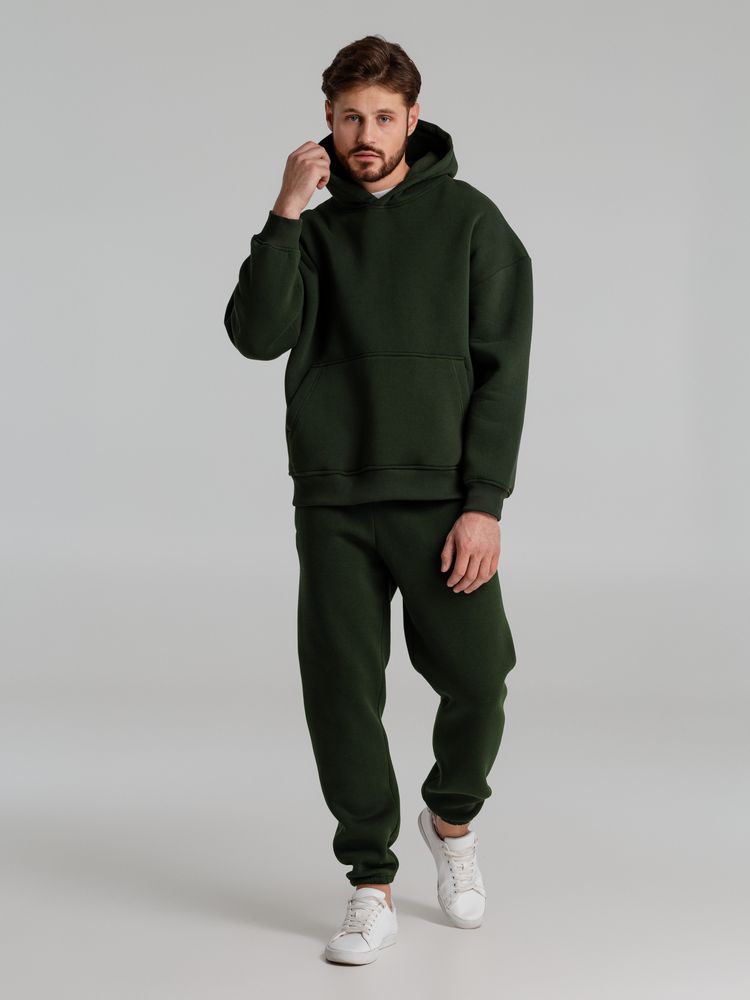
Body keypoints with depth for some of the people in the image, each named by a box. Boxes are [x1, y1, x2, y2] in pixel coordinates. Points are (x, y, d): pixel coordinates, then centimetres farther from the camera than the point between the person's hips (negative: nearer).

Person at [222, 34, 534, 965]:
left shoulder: (469, 220, 2)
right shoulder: (314, 232, 10)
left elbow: (503, 369, -3)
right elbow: (258, 335, -7)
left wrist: (485, 504, -11)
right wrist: (285, 212, -13)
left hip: (442, 497, -2)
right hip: (334, 502, 2)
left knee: (476, 679, -8)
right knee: (342, 690, 1)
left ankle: (452, 818, 24)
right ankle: (371, 887, 16)